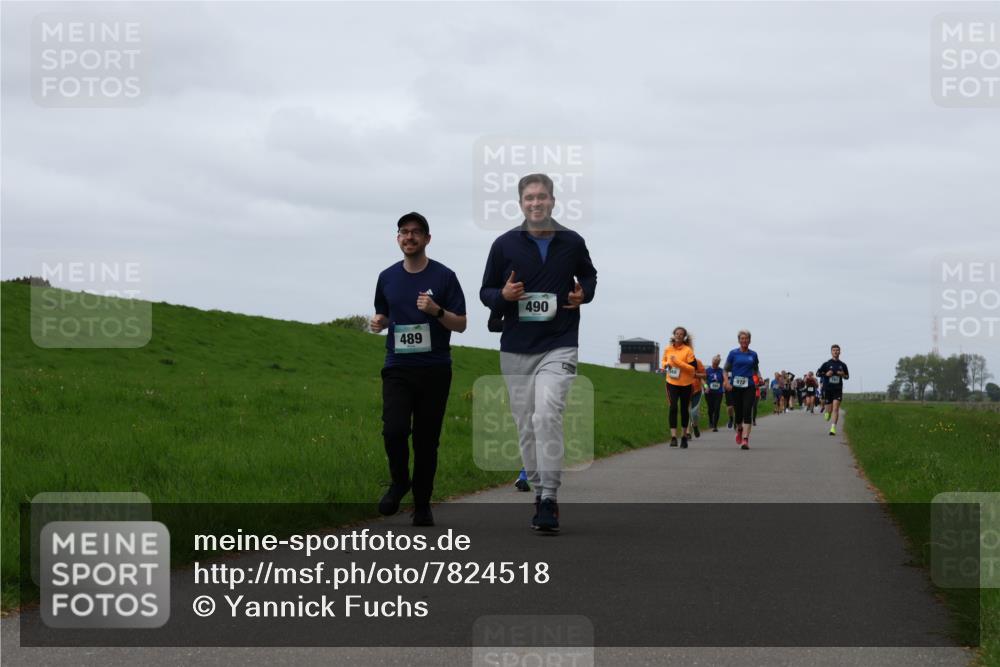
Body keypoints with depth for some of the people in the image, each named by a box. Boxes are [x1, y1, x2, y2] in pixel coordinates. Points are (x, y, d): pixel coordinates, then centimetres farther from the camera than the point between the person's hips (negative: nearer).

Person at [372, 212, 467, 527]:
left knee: (426, 439, 2)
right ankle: (399, 481, 11)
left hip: (434, 370, -1)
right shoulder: (387, 277, 9)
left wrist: (436, 311, -19)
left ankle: (422, 505, 16)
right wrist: (379, 322, -2)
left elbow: (460, 324, 0)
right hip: (397, 368, 1)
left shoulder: (444, 276, -1)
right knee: (394, 430, -16)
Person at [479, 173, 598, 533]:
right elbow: (486, 291, 9)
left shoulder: (573, 242, 3)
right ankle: (540, 493, 20)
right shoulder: (504, 244, 2)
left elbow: (588, 275, 22)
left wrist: (583, 293, 0)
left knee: (547, 414, -21)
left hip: (559, 345, -2)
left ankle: (549, 498, -19)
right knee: (526, 426, 6)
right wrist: (503, 295, -14)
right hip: (516, 349, 2)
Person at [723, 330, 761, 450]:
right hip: (735, 386, 0)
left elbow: (756, 370, 18)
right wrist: (727, 382, -11)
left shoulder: (753, 354, 8)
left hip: (749, 386, 0)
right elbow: (726, 369, 4)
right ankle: (739, 429, 41)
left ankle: (745, 439, -16)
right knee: (738, 412, 7)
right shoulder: (733, 353, 3)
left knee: (747, 412, -12)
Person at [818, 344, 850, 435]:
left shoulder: (842, 365, 6)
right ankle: (826, 411, 42)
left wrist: (843, 375, -6)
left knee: (836, 408, -14)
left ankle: (833, 428, -15)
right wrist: (826, 374, -14)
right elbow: (818, 373, 4)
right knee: (829, 409, 4)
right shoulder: (826, 364, 1)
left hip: (838, 389, 0)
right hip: (827, 389, 0)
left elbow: (847, 376, 17)